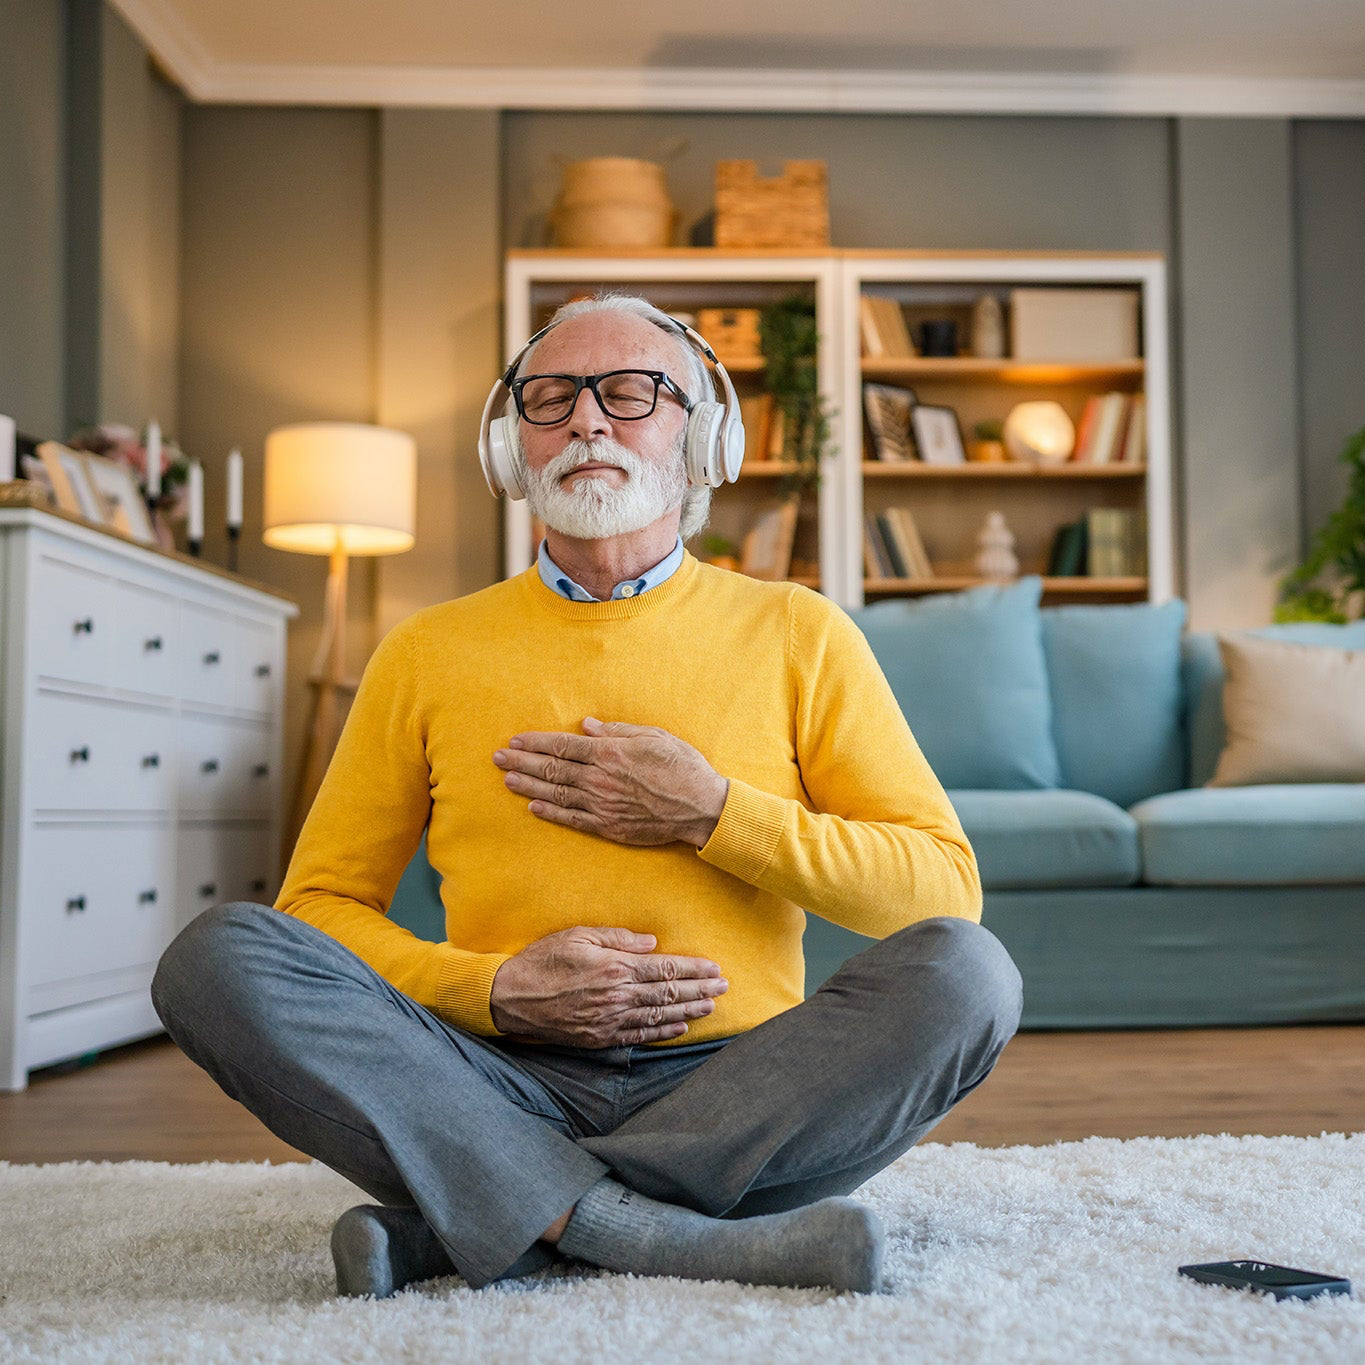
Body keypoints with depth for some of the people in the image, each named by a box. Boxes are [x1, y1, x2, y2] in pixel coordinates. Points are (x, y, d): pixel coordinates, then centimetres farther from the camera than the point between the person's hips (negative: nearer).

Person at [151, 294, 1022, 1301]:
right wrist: (493, 990, -8)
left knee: (965, 971, -27)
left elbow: (944, 891, 2)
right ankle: (686, 1240, -29)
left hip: (735, 1090, 0)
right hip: (505, 1087, 1)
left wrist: (713, 814, -9)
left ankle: (453, 1228, -23)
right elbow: (322, 901, 10)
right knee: (219, 957, -21)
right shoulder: (429, 653, 11)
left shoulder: (797, 635, 8)